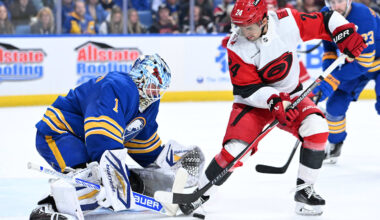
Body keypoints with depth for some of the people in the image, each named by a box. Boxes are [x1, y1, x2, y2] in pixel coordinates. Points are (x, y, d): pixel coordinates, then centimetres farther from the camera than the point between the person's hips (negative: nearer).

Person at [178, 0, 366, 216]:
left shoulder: (288, 21, -17)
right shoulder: (236, 47, -20)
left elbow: (324, 22, -4)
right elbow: (248, 89, -20)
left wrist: (346, 35, -17)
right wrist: (274, 102, -34)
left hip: (290, 95, 2)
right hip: (254, 102, -2)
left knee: (316, 127, -23)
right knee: (235, 149, -18)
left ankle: (304, 189, -9)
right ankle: (200, 194, 3)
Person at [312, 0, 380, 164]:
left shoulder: (363, 16, -35)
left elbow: (364, 61, -34)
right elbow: (329, 50, 1)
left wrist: (334, 80, -35)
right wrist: (327, 75, -16)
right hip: (353, 63, 6)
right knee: (335, 104, 1)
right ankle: (334, 146, 23)